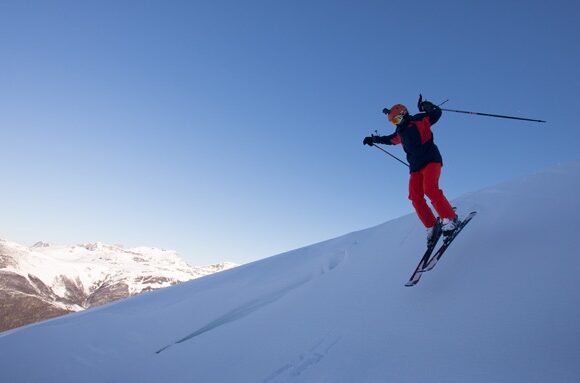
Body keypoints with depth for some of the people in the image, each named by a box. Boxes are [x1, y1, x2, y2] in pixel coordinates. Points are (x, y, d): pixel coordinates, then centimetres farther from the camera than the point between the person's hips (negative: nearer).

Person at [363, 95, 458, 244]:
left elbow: (437, 114, -7)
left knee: (429, 189, -28)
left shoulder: (419, 121, 0)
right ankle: (432, 227, -3)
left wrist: (427, 107, -25)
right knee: (415, 198, -8)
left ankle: (449, 218, -22)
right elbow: (390, 139, 39)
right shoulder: (400, 132, 21)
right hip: (416, 167, 7)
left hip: (431, 159, -7)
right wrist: (374, 139, 40)